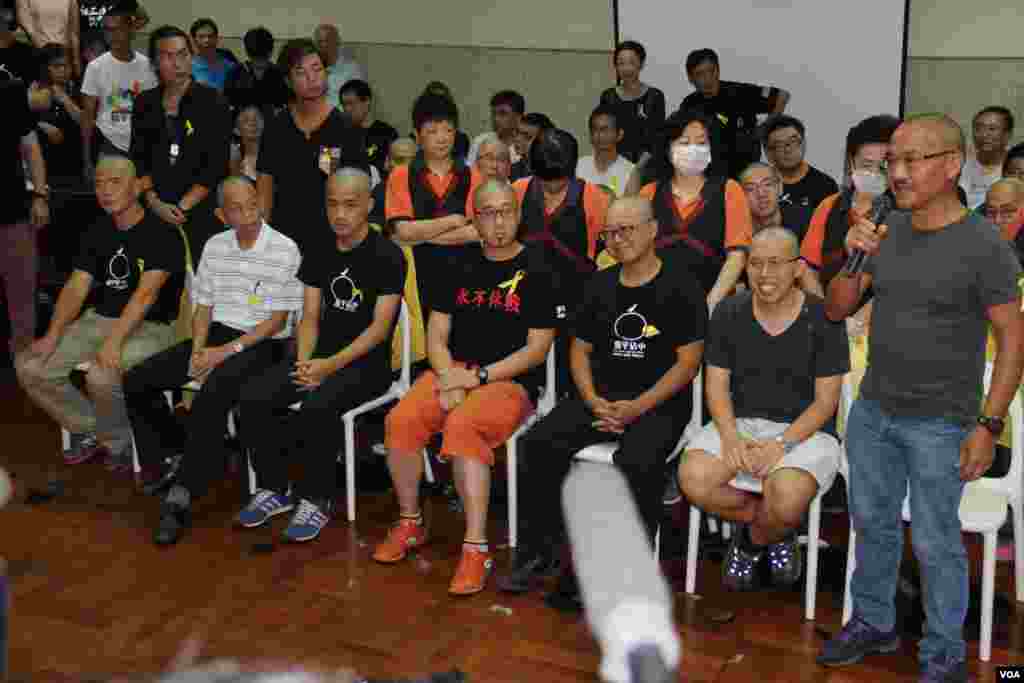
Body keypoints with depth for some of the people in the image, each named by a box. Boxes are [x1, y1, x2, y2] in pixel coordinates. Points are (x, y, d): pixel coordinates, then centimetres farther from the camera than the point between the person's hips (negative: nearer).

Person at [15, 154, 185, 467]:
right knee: (29, 366, -7)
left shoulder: (162, 233, -11)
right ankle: (88, 430, 12)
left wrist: (114, 341, -32)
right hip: (99, 320, 7)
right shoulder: (97, 232, 11)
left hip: (150, 328, -7)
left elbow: (146, 292, -22)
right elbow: (76, 288, 7)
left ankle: (119, 444, -3)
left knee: (101, 376, -34)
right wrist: (53, 335, -8)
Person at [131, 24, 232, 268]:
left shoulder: (214, 102, -3)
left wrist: (181, 207, -11)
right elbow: (139, 159, 9)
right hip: (155, 215, 3)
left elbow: (216, 165, -8)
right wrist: (154, 202, -7)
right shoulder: (145, 103, 10)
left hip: (201, 215, -3)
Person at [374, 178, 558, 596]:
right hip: (453, 370, 5)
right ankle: (409, 524, 0)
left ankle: (476, 549, -29)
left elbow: (537, 348, -6)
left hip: (510, 380, -5)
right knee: (400, 420, -21)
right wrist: (449, 380, -9)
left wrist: (478, 376, -13)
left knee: (462, 426, -34)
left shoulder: (536, 271, -1)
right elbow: (436, 334, 10)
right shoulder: (461, 266, 13)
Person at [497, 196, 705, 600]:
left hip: (659, 403, -5)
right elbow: (580, 349, 15)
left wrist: (637, 407, -17)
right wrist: (593, 400, -5)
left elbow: (688, 362, -8)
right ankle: (537, 552, -6)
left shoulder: (680, 288, -4)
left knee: (637, 462, -34)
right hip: (600, 396, 5)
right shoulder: (600, 285, 13)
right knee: (540, 443, -18)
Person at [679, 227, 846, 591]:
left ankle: (754, 539, 6)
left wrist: (782, 443, -20)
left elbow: (825, 400, -6)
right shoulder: (728, 312, 3)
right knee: (693, 478, -27)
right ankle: (778, 529, 3)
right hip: (740, 423, 3)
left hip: (805, 430, -3)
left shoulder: (823, 318, -6)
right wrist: (731, 437, -16)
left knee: (787, 499, -35)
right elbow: (717, 384, 3)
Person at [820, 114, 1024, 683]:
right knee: (872, 523, 19)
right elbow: (836, 310, 6)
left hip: (939, 425, -6)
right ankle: (873, 622, 38)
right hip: (871, 410, 6)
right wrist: (851, 258, -12)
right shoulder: (887, 231, 2)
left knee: (934, 543, 4)